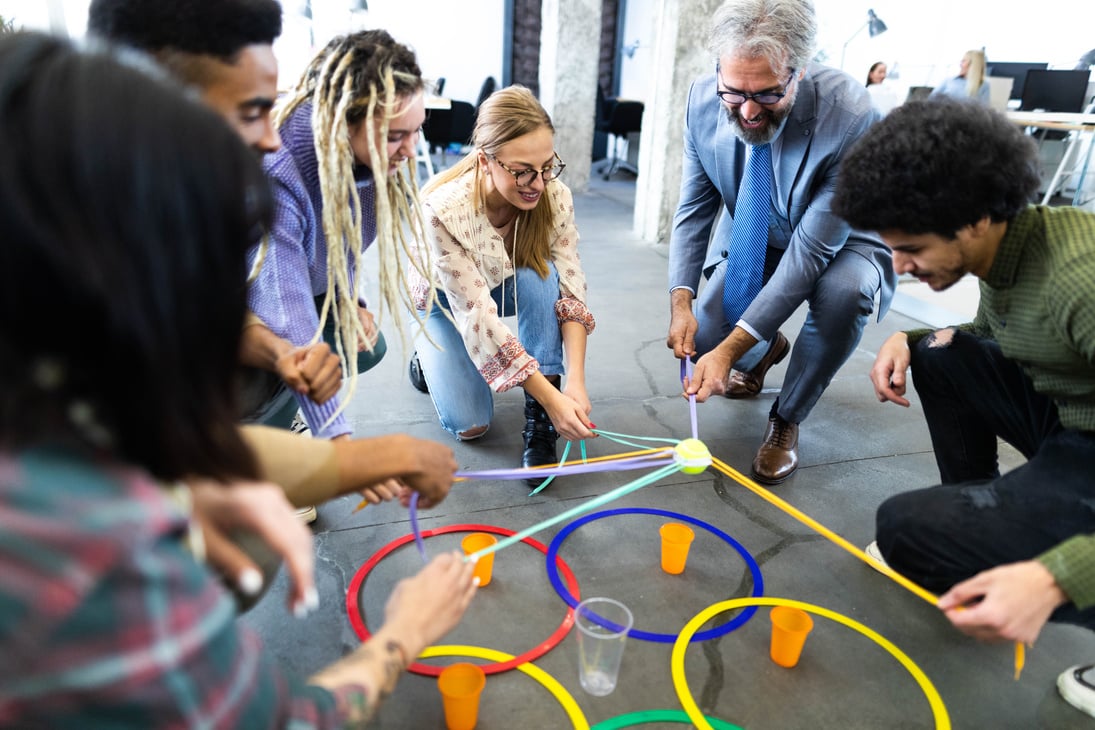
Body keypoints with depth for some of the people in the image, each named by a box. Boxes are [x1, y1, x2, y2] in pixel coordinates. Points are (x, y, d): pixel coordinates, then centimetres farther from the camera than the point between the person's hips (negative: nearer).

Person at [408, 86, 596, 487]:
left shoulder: (555, 197, -27)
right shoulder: (445, 210, -37)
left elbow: (571, 291, -25)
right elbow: (478, 316, -38)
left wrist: (576, 381, -38)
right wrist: (551, 397, -42)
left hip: (509, 290, 3)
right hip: (446, 302, -3)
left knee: (540, 275, -33)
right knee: (470, 424, -18)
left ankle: (538, 422, -21)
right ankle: (433, 358, 16)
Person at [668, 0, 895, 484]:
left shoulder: (850, 116, -34)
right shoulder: (703, 102, -19)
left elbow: (811, 250, -34)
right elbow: (694, 209, -9)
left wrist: (729, 349, -39)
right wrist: (681, 301, -25)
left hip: (835, 243, -3)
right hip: (750, 240, 4)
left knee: (845, 291, -36)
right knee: (703, 341, -14)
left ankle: (786, 419, -9)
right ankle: (767, 349, 26)